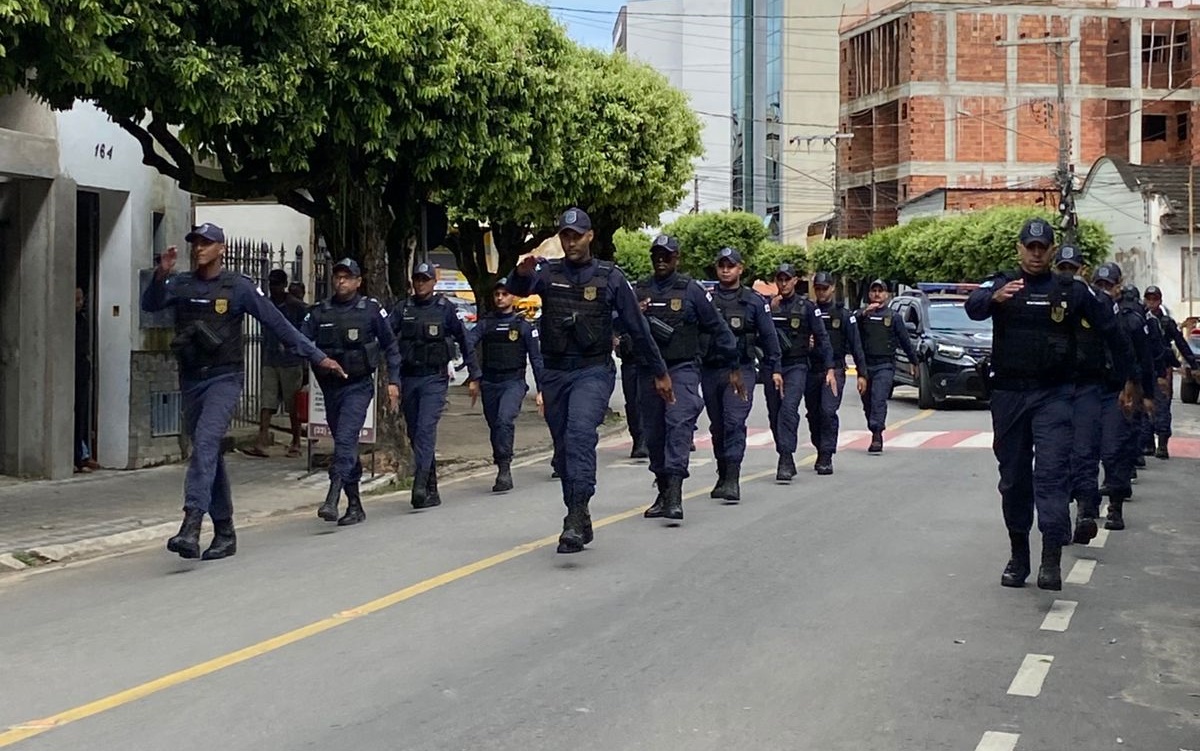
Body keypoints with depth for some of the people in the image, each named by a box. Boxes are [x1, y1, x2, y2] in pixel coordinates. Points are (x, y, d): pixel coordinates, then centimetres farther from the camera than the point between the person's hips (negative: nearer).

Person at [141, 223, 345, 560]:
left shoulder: (238, 287, -2)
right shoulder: (181, 284, 8)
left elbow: (278, 323, -1)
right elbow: (150, 304, -7)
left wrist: (317, 356, -2)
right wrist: (161, 275, -25)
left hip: (225, 378, -5)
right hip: (191, 379, 5)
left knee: (205, 441, -24)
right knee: (209, 454, 10)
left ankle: (191, 525, -33)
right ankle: (225, 534, 20)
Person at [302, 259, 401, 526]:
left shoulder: (371, 310, -2)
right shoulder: (320, 312, 6)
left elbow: (390, 346, 4)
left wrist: (393, 381, -1)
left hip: (358, 386, -4)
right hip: (330, 386, 4)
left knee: (345, 439, -21)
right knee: (344, 445, 11)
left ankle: (332, 499, -28)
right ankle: (355, 506, 20)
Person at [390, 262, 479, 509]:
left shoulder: (445, 308, 2)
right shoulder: (402, 309, 8)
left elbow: (464, 341, 7)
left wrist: (473, 377, 7)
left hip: (435, 378, -4)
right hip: (408, 378, 4)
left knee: (426, 429, -17)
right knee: (414, 433, 9)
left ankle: (420, 486, -25)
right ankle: (431, 489, 19)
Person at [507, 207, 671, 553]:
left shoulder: (610, 277, 3)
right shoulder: (548, 272, 6)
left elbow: (637, 328, 8)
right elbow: (517, 290, -15)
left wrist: (660, 372, 12)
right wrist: (522, 272, -39)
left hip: (594, 371, -4)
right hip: (555, 372, 4)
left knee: (580, 434, -26)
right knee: (563, 448, 10)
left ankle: (576, 518, -32)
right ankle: (580, 521, 25)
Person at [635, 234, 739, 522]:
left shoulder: (691, 290, 2)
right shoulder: (640, 291, 11)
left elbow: (717, 328, 7)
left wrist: (733, 368, 9)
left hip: (682, 368, -4)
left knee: (679, 423, -19)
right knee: (653, 431, 7)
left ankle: (675, 495, -26)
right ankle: (663, 492, 20)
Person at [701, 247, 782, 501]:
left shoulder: (754, 301, 5)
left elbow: (769, 337, 8)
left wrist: (774, 369, 4)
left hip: (741, 370, -3)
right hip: (710, 370, 3)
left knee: (735, 422, -16)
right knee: (717, 426, 10)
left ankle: (733, 480, -20)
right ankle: (723, 477, 22)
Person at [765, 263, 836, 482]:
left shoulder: (807, 307, 3)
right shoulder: (768, 306, 8)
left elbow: (822, 338, 2)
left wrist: (830, 369, -5)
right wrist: (770, 310, -9)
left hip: (797, 367, -3)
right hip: (772, 367, 3)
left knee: (789, 410, -19)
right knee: (774, 415, 6)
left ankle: (786, 460, -23)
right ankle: (786, 461, 19)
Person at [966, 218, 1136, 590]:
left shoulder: (1072, 290, 6)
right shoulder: (1000, 284, 4)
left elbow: (1110, 331, 14)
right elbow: (973, 307, -19)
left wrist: (1127, 377, 13)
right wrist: (995, 298, -42)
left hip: (1053, 394, -1)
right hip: (1008, 393, 1)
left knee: (1052, 472, -14)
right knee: (1013, 477, 7)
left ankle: (1052, 559, -21)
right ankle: (1018, 557, 18)